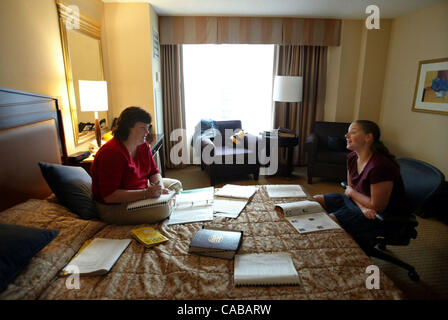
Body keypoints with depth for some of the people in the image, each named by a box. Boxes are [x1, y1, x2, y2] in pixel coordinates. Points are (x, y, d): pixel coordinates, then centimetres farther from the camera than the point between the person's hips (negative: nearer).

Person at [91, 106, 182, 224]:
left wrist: (160, 187, -16)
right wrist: (145, 193, -35)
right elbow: (109, 196, -30)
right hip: (114, 207, -9)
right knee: (162, 210, -28)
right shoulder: (111, 153, -28)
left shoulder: (143, 146, -1)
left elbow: (154, 172, 7)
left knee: (176, 185, 9)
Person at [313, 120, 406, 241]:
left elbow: (377, 207, -24)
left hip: (381, 216, -8)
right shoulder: (352, 157, -3)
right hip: (359, 201, 9)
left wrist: (351, 192, -10)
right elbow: (350, 189, 4)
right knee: (316, 200, 3)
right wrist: (362, 207, -16)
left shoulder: (381, 166, -30)